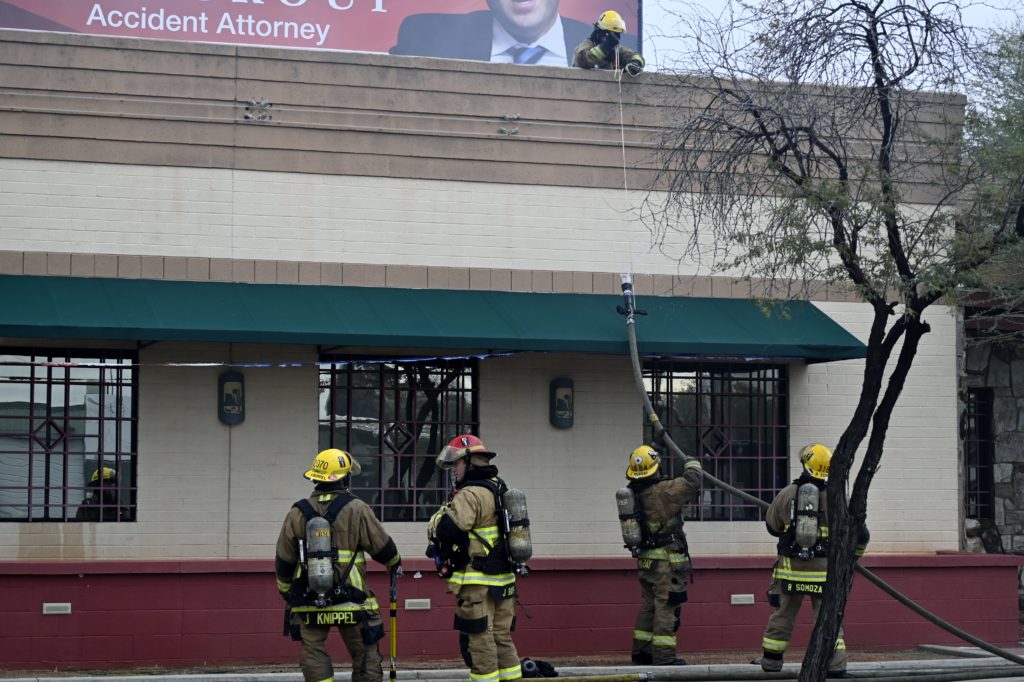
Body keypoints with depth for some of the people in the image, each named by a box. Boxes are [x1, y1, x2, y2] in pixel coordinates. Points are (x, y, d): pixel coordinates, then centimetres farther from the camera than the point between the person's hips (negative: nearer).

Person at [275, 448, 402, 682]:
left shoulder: (297, 513, 2)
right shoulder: (356, 510, -7)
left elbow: (283, 560, 7)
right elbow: (382, 546, 2)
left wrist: (285, 590, 23)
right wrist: (395, 563, 23)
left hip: (309, 604, 2)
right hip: (351, 601, -2)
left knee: (313, 655, 7)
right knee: (364, 654, 8)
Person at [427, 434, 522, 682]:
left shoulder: (471, 495, -15)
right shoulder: (500, 490, 15)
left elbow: (447, 529, -27)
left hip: (478, 582, -9)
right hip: (504, 578, 9)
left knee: (479, 640, -3)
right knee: (501, 637, 15)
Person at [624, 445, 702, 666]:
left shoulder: (633, 493, 6)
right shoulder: (662, 491, -18)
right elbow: (691, 482, -21)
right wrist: (692, 465, -1)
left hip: (645, 558, 8)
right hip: (666, 559, -8)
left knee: (649, 604, 17)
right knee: (666, 606, -6)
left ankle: (641, 652, 22)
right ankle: (663, 656, -6)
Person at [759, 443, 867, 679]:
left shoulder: (786, 494, 0)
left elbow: (772, 525, 14)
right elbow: (859, 534, 0)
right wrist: (854, 554, 19)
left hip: (790, 569, 2)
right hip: (824, 570, -2)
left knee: (782, 617, 13)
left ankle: (770, 664, 21)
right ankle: (836, 668, -4)